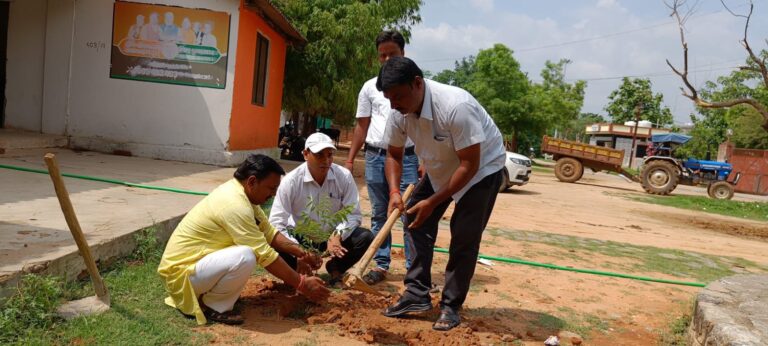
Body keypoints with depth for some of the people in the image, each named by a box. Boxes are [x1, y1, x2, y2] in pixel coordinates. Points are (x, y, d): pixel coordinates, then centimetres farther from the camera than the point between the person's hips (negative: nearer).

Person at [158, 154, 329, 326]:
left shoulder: (238, 191, 2)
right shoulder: (234, 205, -27)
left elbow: (268, 232, 10)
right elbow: (265, 256, -25)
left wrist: (300, 252, -1)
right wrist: (302, 283, -18)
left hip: (197, 258, 10)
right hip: (182, 270, -10)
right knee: (245, 257, -31)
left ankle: (210, 290, 11)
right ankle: (213, 306, -6)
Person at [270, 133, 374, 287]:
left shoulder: (344, 176, -14)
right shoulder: (291, 181, -20)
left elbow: (354, 214, -10)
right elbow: (276, 222, -23)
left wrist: (337, 235, -30)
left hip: (332, 235, 2)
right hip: (300, 238, -2)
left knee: (366, 237, -23)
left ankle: (335, 268, 4)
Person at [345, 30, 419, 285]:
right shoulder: (370, 87, 10)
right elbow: (362, 126, 13)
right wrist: (350, 159, 8)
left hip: (406, 157, -3)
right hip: (375, 156, 3)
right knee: (379, 215, 10)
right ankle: (381, 265, 19)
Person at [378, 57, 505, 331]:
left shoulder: (456, 106, -37)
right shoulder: (399, 113, -17)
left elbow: (470, 165, -32)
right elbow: (394, 154, -2)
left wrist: (433, 202, -30)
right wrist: (395, 191, -20)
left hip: (482, 167, -6)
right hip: (440, 168, 7)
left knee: (464, 238, -10)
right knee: (417, 220, 0)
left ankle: (451, 306, 4)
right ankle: (417, 294, 9)